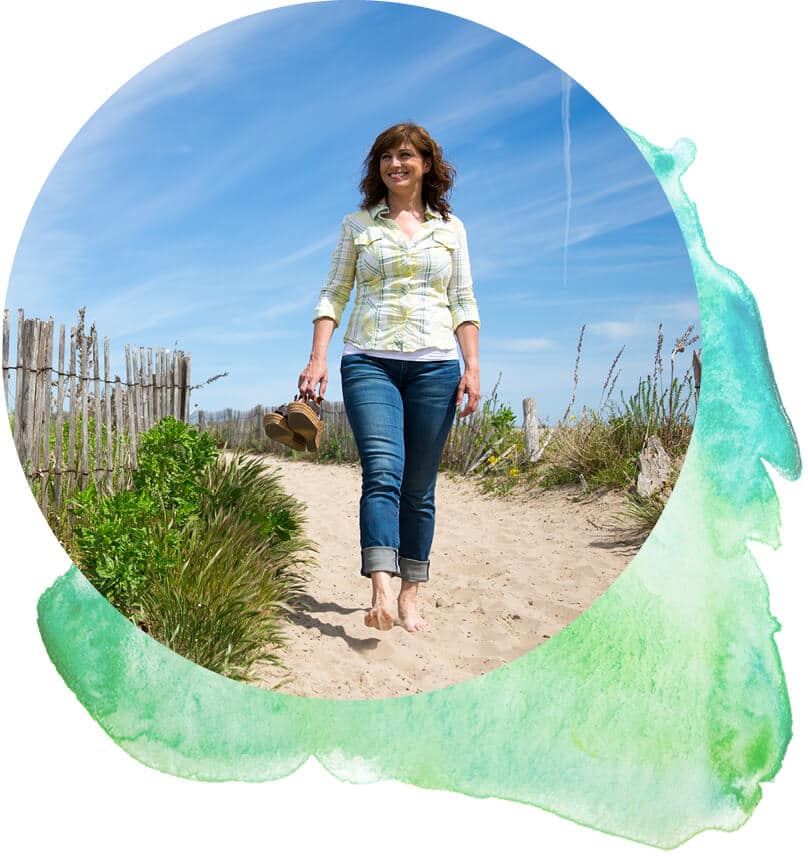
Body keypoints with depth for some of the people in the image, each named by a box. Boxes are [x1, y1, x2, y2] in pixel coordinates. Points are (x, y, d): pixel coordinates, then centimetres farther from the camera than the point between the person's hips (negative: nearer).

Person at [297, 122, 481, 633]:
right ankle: (382, 592, -26)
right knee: (382, 471, -19)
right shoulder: (358, 224, 13)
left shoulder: (450, 227, 15)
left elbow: (463, 303, 12)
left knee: (419, 487, 2)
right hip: (368, 361, -1)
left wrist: (473, 367, 2)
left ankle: (410, 597, 11)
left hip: (434, 364, 1)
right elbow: (333, 294, 10)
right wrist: (317, 357, -2)